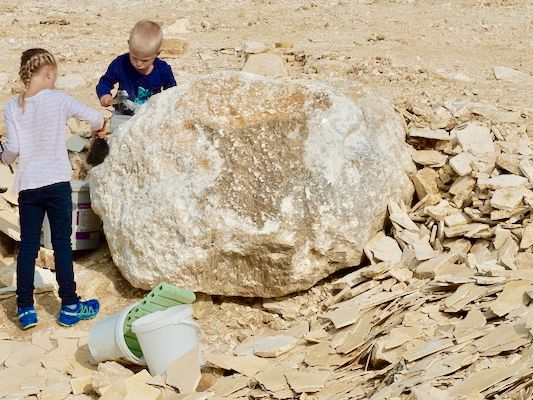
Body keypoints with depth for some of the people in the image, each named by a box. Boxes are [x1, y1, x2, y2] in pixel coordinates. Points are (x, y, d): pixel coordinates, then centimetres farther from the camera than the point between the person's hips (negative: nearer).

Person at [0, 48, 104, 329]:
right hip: (57, 184, -2)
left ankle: (25, 309, 13)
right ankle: (69, 307, 12)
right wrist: (97, 128, 22)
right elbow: (95, 118, -1)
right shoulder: (57, 99, -7)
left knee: (28, 246, 9)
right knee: (62, 245, 5)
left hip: (27, 187, 3)